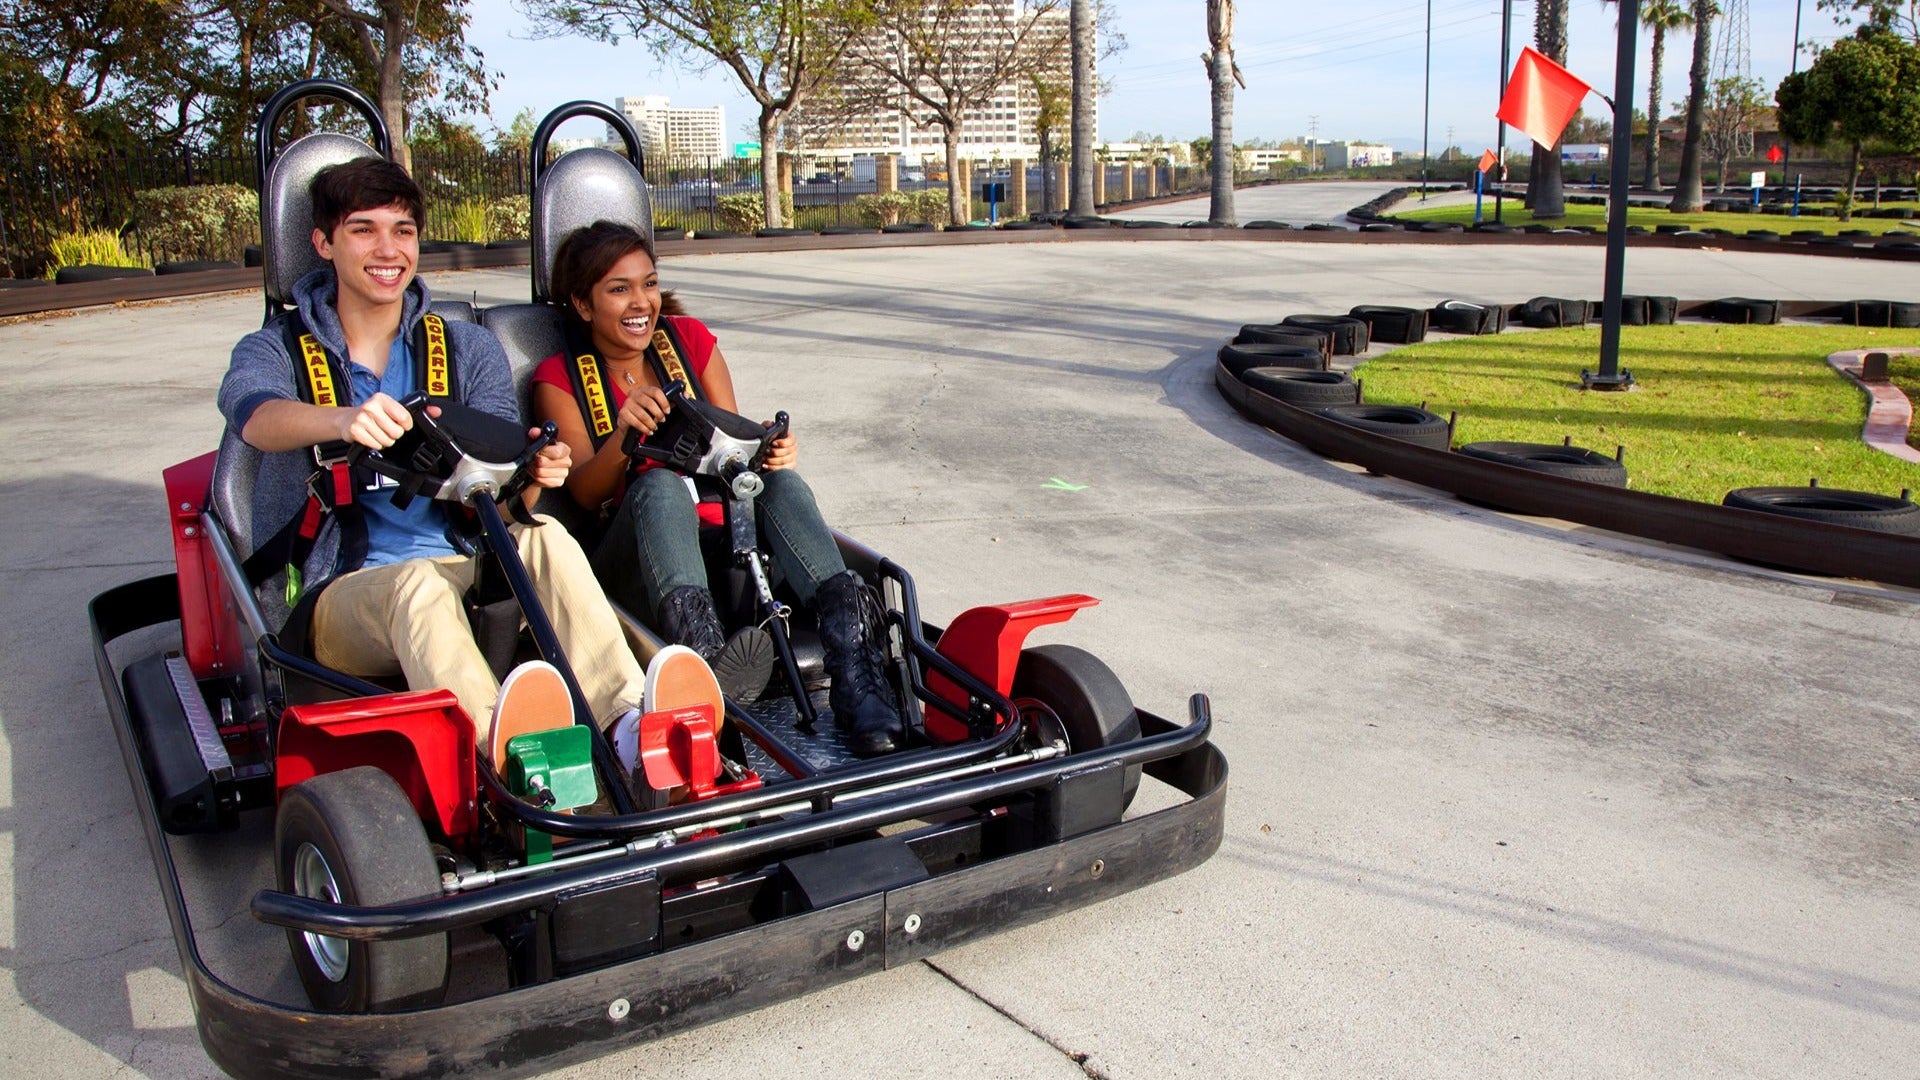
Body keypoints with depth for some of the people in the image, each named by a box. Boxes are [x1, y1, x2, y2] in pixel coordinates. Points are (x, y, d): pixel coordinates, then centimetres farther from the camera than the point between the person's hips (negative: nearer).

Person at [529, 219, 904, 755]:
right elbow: (585, 491, -7)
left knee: (780, 480, -27)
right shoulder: (560, 379, 7)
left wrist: (768, 450, -16)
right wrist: (623, 434, -28)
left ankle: (856, 675, -49)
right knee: (658, 485, -33)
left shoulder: (690, 340, 14)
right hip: (629, 565, -2)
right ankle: (708, 660, -62)